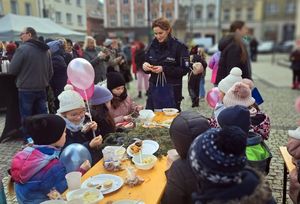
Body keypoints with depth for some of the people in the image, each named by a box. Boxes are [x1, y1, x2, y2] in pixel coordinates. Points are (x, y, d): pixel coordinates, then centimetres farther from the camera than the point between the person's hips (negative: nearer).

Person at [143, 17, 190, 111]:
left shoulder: (179, 47, -7)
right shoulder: (152, 45, 7)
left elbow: (184, 70, -9)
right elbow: (146, 62, 15)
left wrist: (164, 69, -19)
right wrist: (145, 65, -9)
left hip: (172, 90, -4)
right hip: (154, 88, 4)